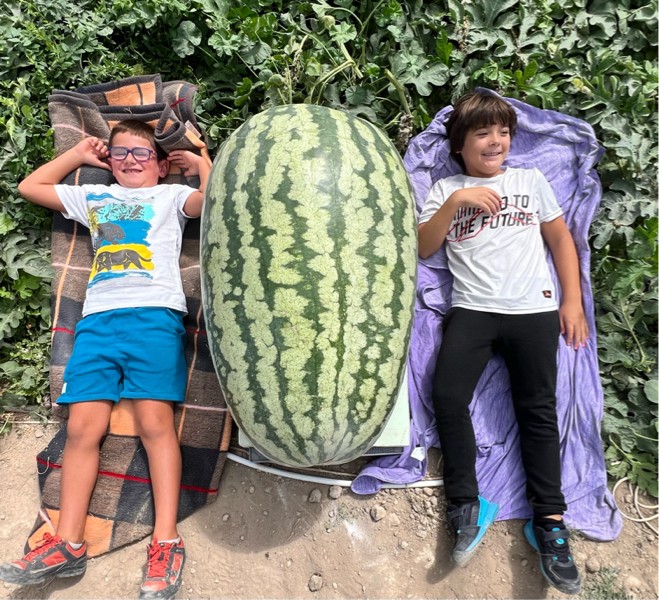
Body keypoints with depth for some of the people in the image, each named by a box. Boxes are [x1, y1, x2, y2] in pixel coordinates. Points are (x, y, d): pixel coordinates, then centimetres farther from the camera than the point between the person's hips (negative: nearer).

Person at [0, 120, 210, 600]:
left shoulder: (171, 195, 18)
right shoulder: (93, 197, 31)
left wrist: (199, 161, 16)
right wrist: (79, 154, 37)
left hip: (155, 315, -4)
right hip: (98, 320, 4)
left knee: (155, 422, -14)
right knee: (83, 427, -5)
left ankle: (166, 543, -11)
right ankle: (69, 545, 0)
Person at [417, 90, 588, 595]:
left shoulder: (531, 180, 16)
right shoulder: (446, 189, 13)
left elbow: (561, 239, 15)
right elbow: (423, 248, 2)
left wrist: (573, 301, 5)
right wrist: (455, 201, -11)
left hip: (535, 309, 1)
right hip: (472, 310, 0)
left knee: (538, 408, -4)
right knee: (448, 397, -17)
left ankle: (549, 519, 5)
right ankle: (466, 505, -3)